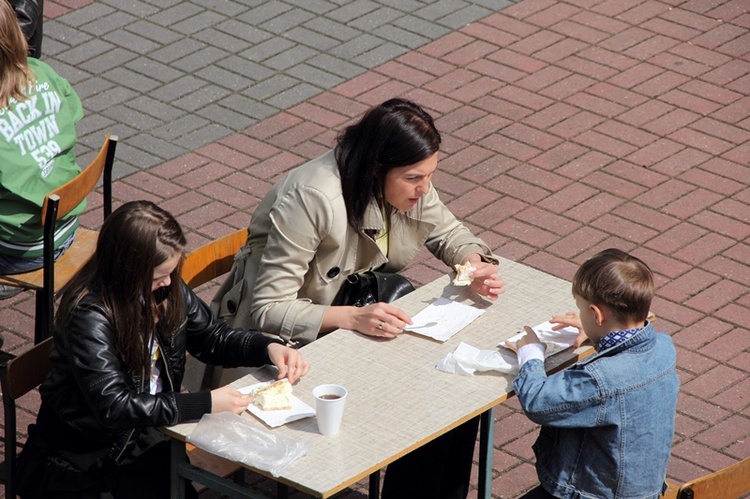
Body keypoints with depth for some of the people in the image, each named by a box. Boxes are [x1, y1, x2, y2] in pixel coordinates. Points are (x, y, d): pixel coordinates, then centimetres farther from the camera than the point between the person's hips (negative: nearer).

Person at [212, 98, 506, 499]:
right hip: (294, 339, -7)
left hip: (360, 307, 7)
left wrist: (477, 266, -13)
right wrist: (353, 317, -42)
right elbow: (269, 310, -30)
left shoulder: (408, 184, -11)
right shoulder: (312, 199, -31)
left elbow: (448, 233, 9)